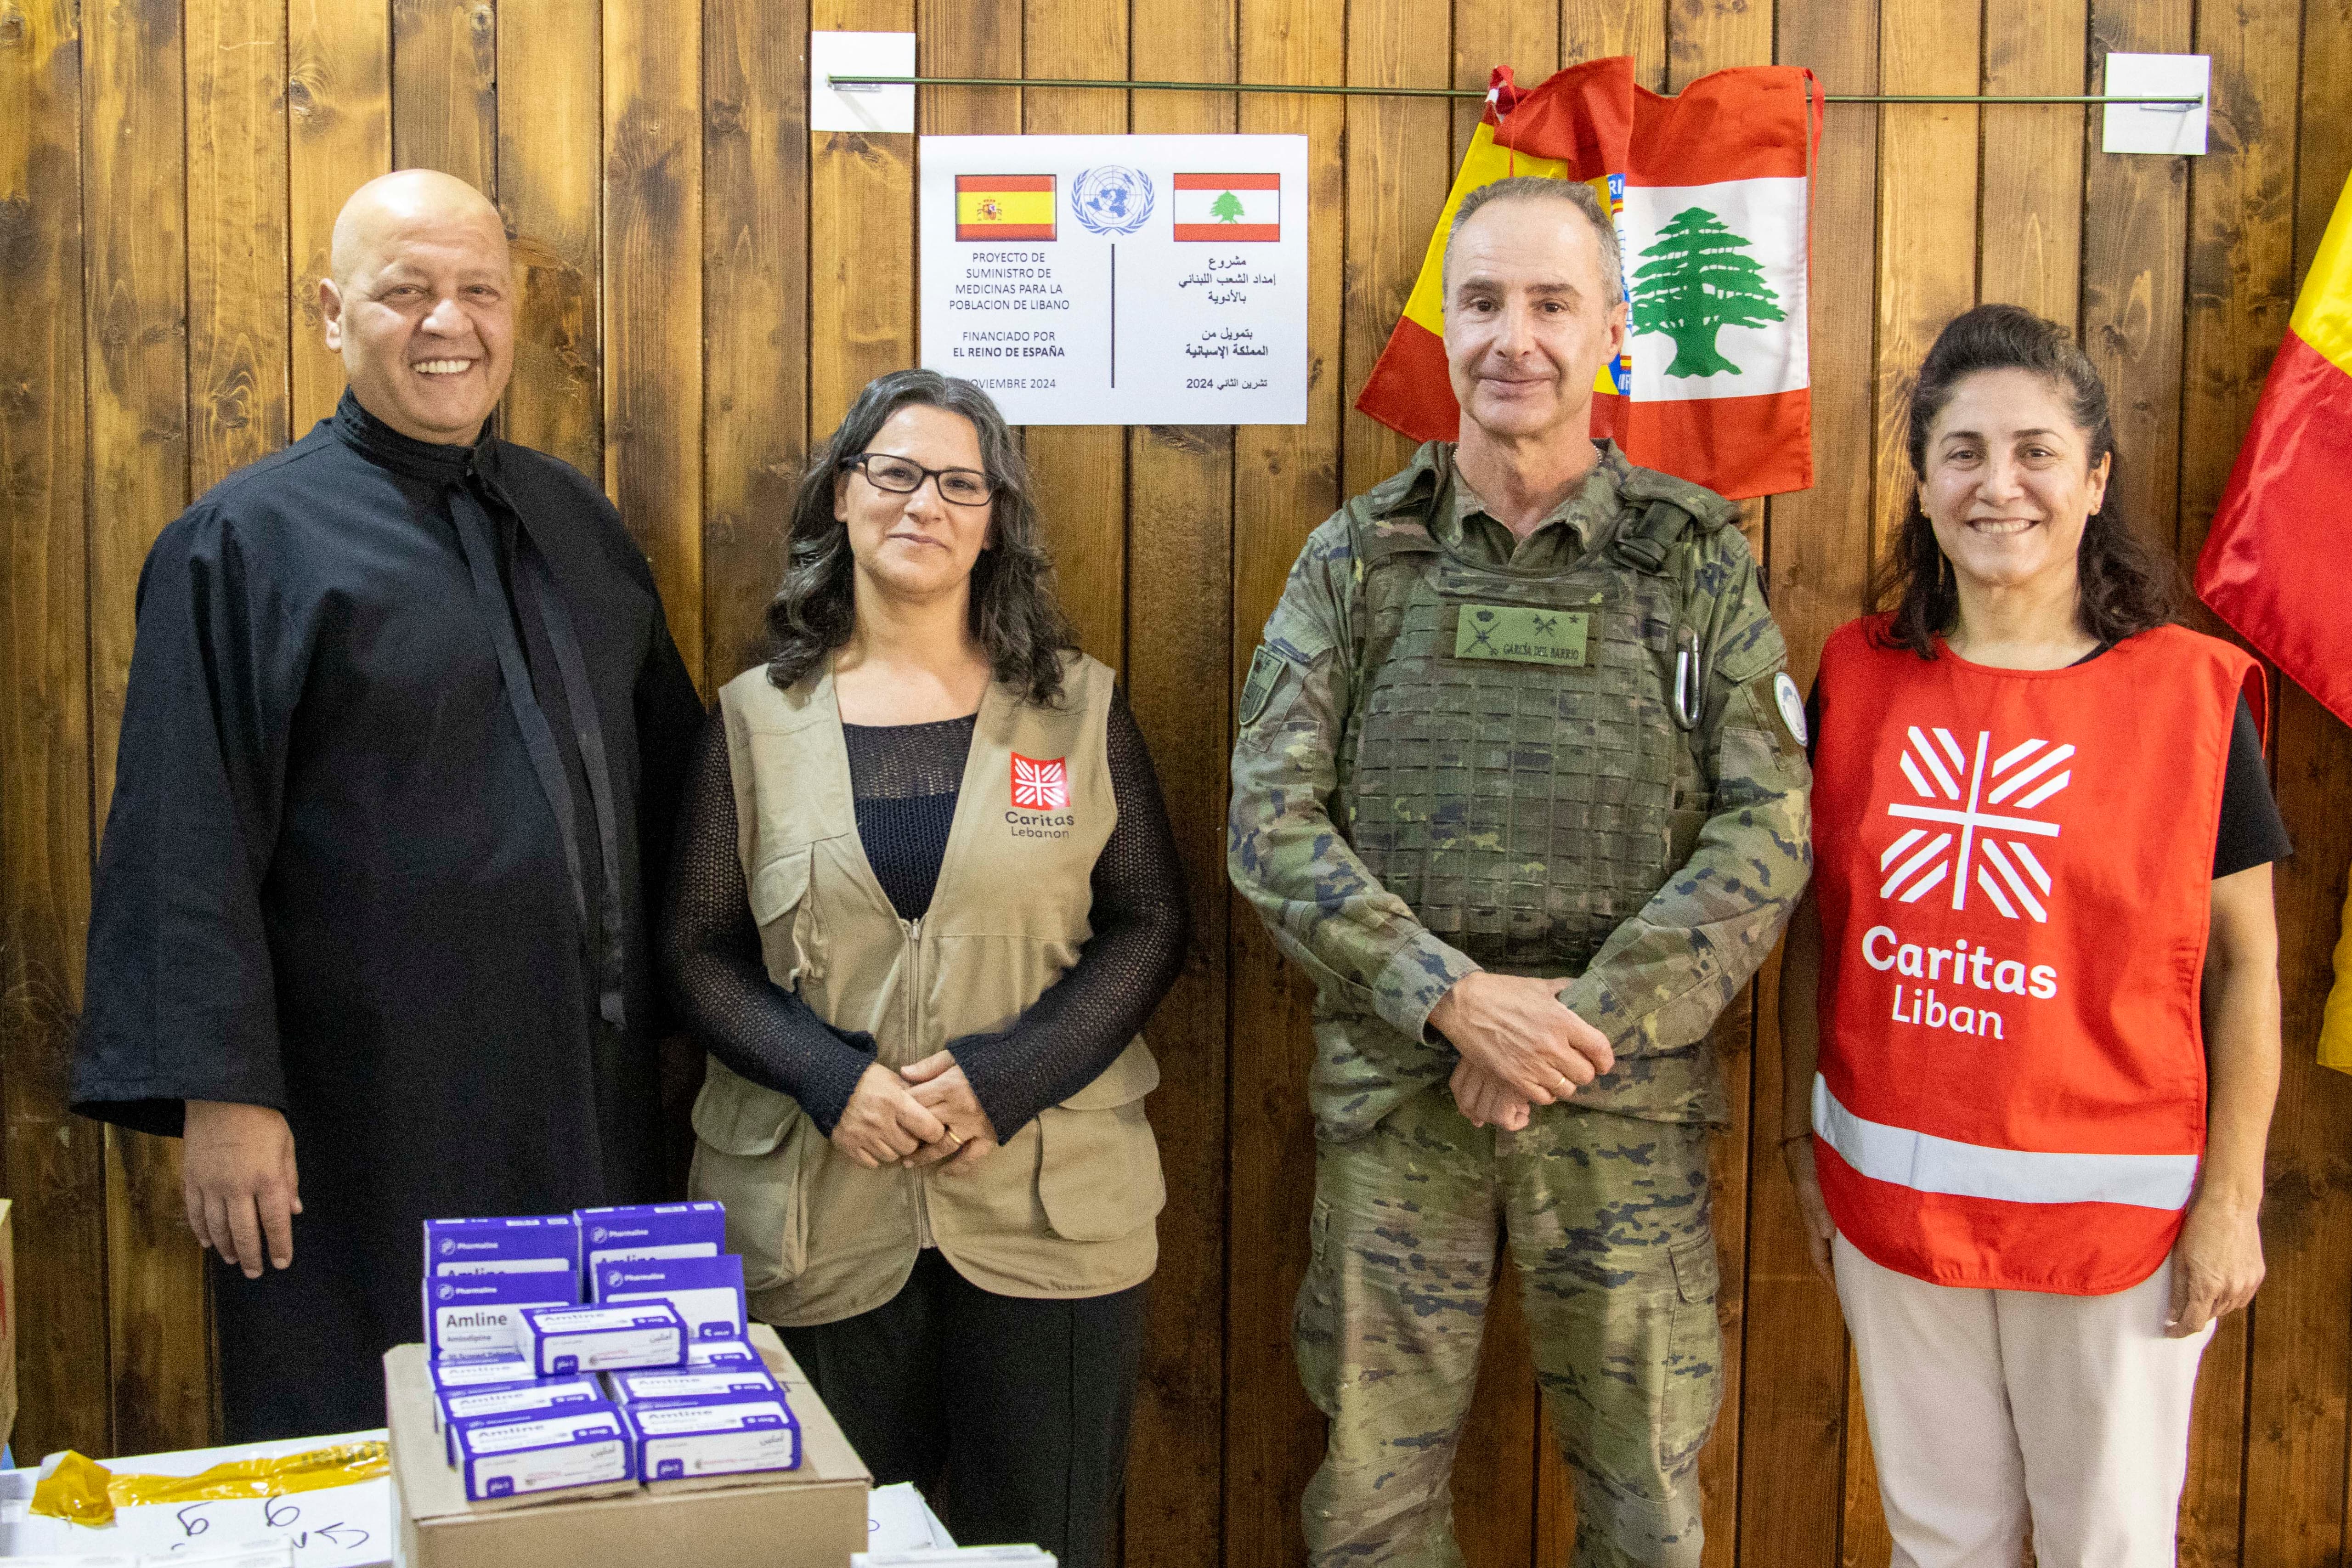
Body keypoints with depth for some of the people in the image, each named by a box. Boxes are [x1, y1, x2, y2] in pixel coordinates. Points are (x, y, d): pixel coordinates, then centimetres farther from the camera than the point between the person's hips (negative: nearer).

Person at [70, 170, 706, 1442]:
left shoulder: (575, 521, 11)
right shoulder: (245, 542, -6)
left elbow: (671, 773, 17)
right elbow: (189, 846, -11)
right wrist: (218, 1093, -16)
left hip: (586, 1093, 5)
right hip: (372, 1113, -5)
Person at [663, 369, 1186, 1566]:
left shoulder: (1078, 707, 5)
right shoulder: (754, 718, 5)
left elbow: (1148, 925, 2)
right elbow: (699, 955, 4)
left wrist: (1006, 1077, -12)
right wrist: (833, 1079, -14)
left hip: (1047, 1209, 0)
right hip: (816, 1219, 0)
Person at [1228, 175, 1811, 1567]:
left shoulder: (1699, 558, 1)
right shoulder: (1356, 559, 2)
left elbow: (1768, 829, -5)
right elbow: (1273, 823, -4)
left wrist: (1586, 1019, -15)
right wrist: (1452, 999, -16)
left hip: (1627, 1094, 0)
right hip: (1396, 1086, 1)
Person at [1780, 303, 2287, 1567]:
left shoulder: (2187, 693, -8)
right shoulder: (1859, 679, 0)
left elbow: (2244, 961, -4)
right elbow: (1814, 927, 6)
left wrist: (2231, 1196, -6)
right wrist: (1800, 1137, 7)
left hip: (2112, 1210, -2)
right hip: (1892, 1194, 3)